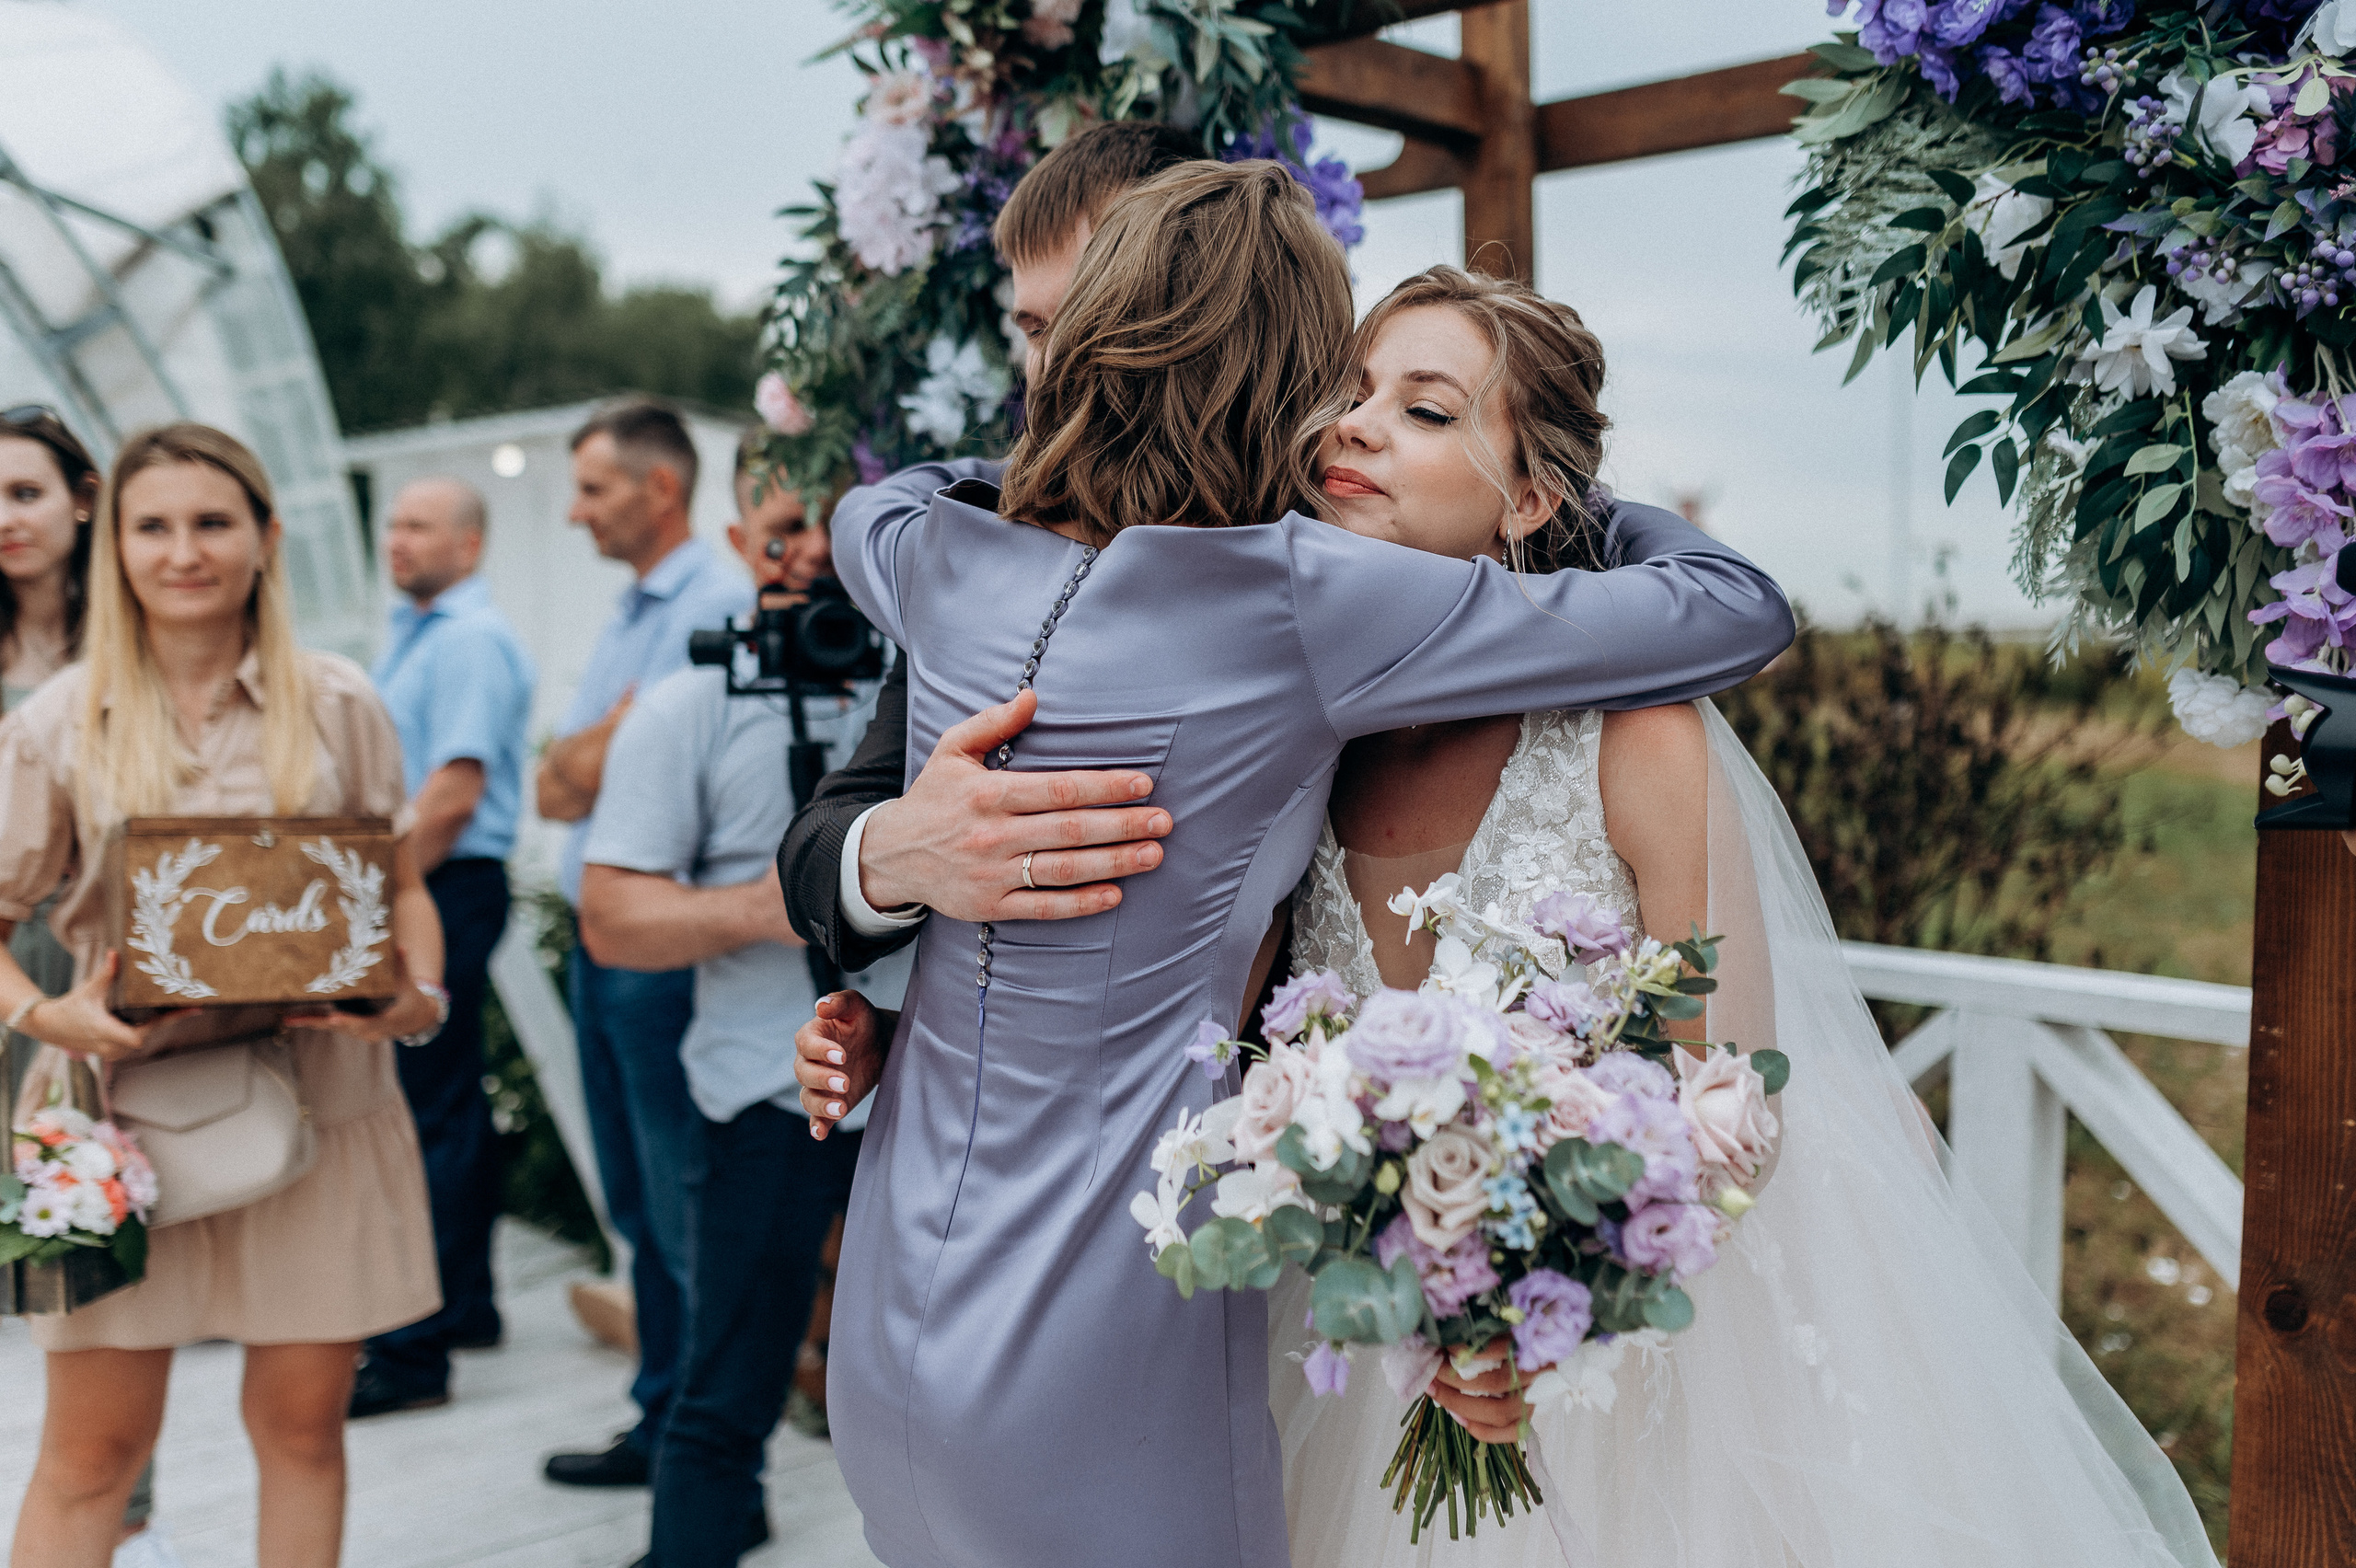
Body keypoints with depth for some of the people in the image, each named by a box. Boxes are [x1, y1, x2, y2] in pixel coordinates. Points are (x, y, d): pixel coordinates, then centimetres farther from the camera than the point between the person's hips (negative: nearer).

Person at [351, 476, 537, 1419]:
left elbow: (455, 792, -20)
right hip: (410, 889, 10)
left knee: (426, 1117, -9)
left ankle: (414, 1354, -5)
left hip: (446, 890, -10)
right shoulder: (412, 633, 19)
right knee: (452, 1107, 16)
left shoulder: (472, 641, -12)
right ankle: (465, 1307, 26)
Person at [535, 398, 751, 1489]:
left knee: (689, 1217, -4)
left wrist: (595, 755, -3)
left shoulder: (718, 603, -11)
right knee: (637, 1206, 16)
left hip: (663, 941, -9)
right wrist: (601, 747, -5)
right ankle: (663, 1423, 27)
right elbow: (555, 785, 14)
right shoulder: (626, 618, 18)